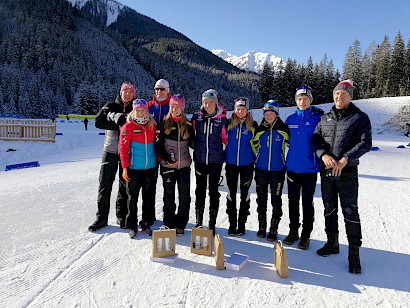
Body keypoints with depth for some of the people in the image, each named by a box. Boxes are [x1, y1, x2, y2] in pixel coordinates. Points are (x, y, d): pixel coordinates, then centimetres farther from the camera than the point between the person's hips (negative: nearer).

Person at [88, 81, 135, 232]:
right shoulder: (111, 106, 7)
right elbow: (98, 121, -7)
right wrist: (117, 122, -19)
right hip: (111, 150, 0)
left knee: (125, 184, 7)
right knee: (105, 184, 0)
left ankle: (122, 216, 21)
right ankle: (102, 217, 12)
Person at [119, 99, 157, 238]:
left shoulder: (153, 125, 6)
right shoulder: (128, 126, -5)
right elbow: (123, 148, -7)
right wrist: (125, 167, -12)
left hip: (150, 168, 4)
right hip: (134, 168, -3)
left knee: (149, 197, 12)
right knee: (133, 197, 7)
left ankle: (147, 224, 26)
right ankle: (132, 226, 20)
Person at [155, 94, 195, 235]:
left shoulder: (188, 125, 5)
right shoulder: (164, 124, 0)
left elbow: (192, 144, 13)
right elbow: (157, 145, -3)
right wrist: (168, 159, -12)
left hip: (184, 165, 2)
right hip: (168, 166, -2)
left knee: (185, 196, 5)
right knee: (169, 196, 6)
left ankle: (181, 225, 18)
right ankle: (169, 224, 19)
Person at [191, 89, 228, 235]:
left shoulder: (222, 118, -2)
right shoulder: (197, 116, 2)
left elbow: (225, 138, 6)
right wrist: (196, 148, 10)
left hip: (216, 160, -2)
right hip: (199, 159, 2)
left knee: (214, 191, 4)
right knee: (200, 190, 11)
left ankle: (212, 224, 15)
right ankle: (199, 221, 25)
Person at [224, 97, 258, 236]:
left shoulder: (253, 125, 1)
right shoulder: (229, 123, 2)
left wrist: (256, 161, 5)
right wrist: (222, 158, 5)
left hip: (247, 164, 0)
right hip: (231, 163, 1)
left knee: (245, 193, 6)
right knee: (231, 193, 5)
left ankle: (242, 223, 18)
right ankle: (232, 223, 16)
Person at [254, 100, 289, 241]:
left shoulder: (283, 129, -2)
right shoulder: (259, 129, 5)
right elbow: (254, 145, 18)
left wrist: (286, 161, 5)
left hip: (277, 169, -2)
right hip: (261, 169, 3)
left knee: (276, 199, 3)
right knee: (261, 198, 9)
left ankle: (273, 230, 14)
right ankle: (262, 227, 22)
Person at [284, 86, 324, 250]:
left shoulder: (318, 118, -4)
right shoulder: (290, 119, 6)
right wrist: (296, 151, 8)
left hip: (310, 167, -3)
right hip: (292, 167, 3)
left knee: (307, 202, 5)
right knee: (293, 201, 12)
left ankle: (306, 235, 19)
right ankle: (293, 231, 27)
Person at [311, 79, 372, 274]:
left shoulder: (360, 118, 1)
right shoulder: (325, 119, 13)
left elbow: (365, 143, -8)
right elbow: (315, 139, 7)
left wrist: (345, 159, -20)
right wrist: (324, 155, -13)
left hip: (347, 172, -4)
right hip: (326, 171, 4)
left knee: (350, 211, -2)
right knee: (329, 209, 13)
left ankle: (354, 252, 10)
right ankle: (332, 243, 29)